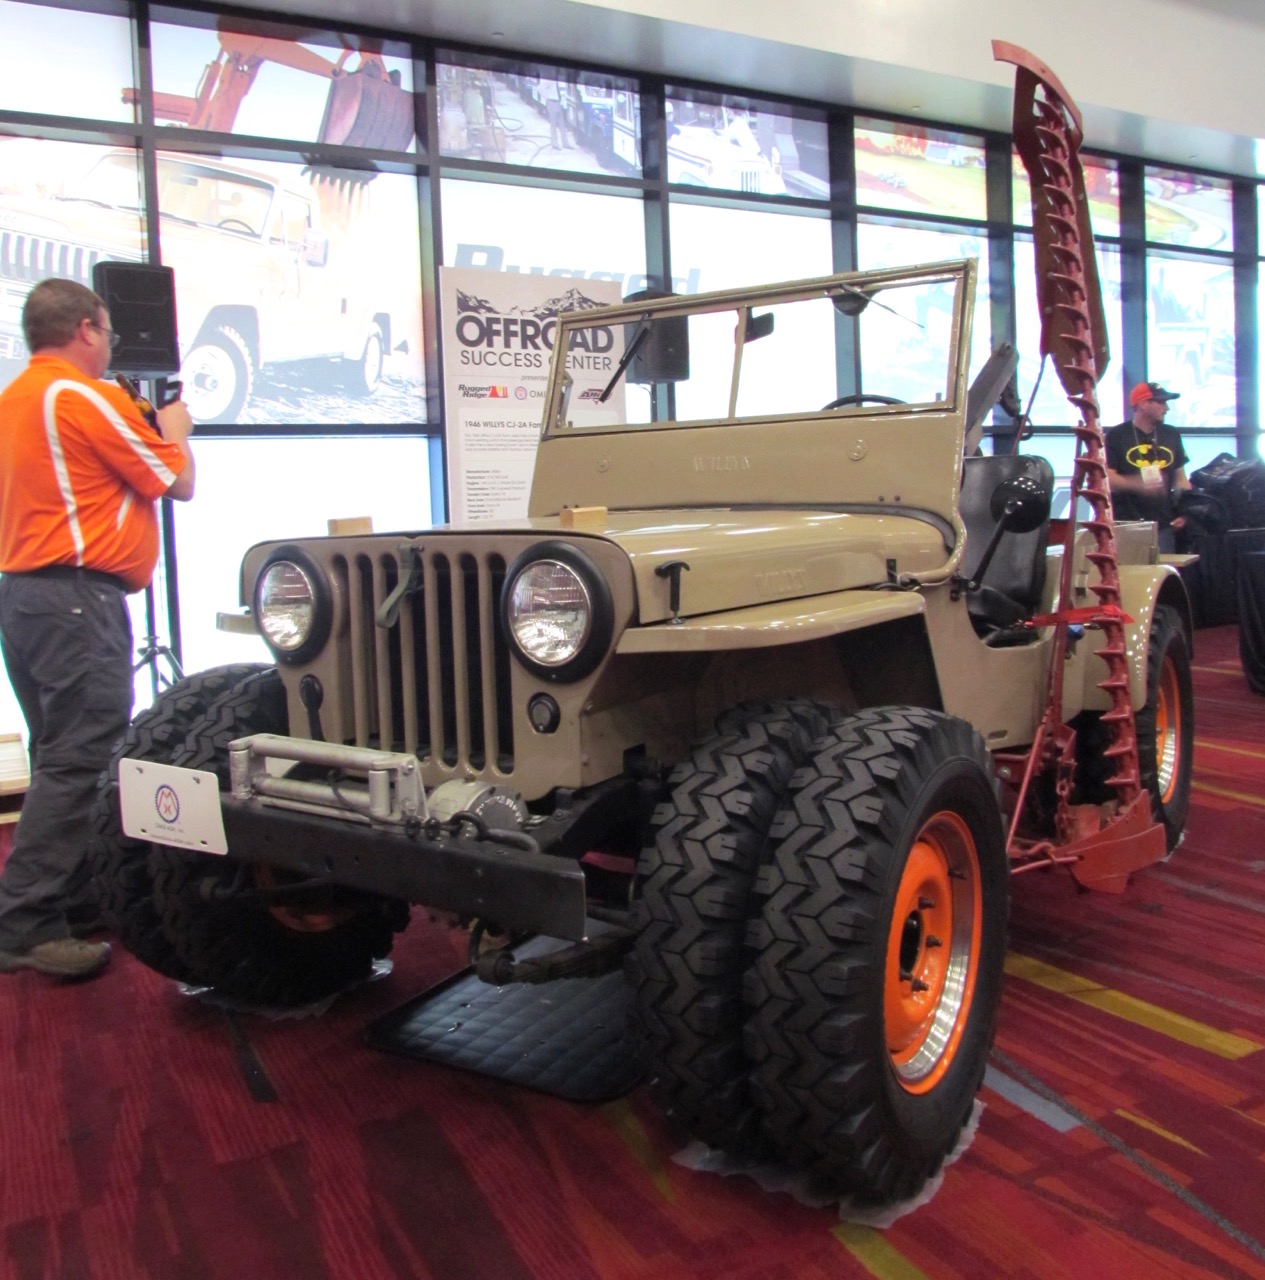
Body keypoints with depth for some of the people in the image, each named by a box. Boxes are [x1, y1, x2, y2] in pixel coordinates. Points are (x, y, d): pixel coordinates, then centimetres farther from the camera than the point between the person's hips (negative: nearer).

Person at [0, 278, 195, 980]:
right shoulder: (86, 397, -12)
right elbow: (179, 483, -6)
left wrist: (142, 427, 24)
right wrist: (174, 429, 13)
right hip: (78, 598, -10)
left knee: (63, 757, 16)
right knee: (78, 763, -8)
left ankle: (67, 896, 25)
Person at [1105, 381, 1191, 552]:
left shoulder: (1171, 435, 14)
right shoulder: (1116, 436, 0)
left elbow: (1180, 476, 19)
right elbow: (1107, 478, -7)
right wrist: (1138, 483, -23)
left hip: (1163, 525, 4)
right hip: (1126, 526, -4)